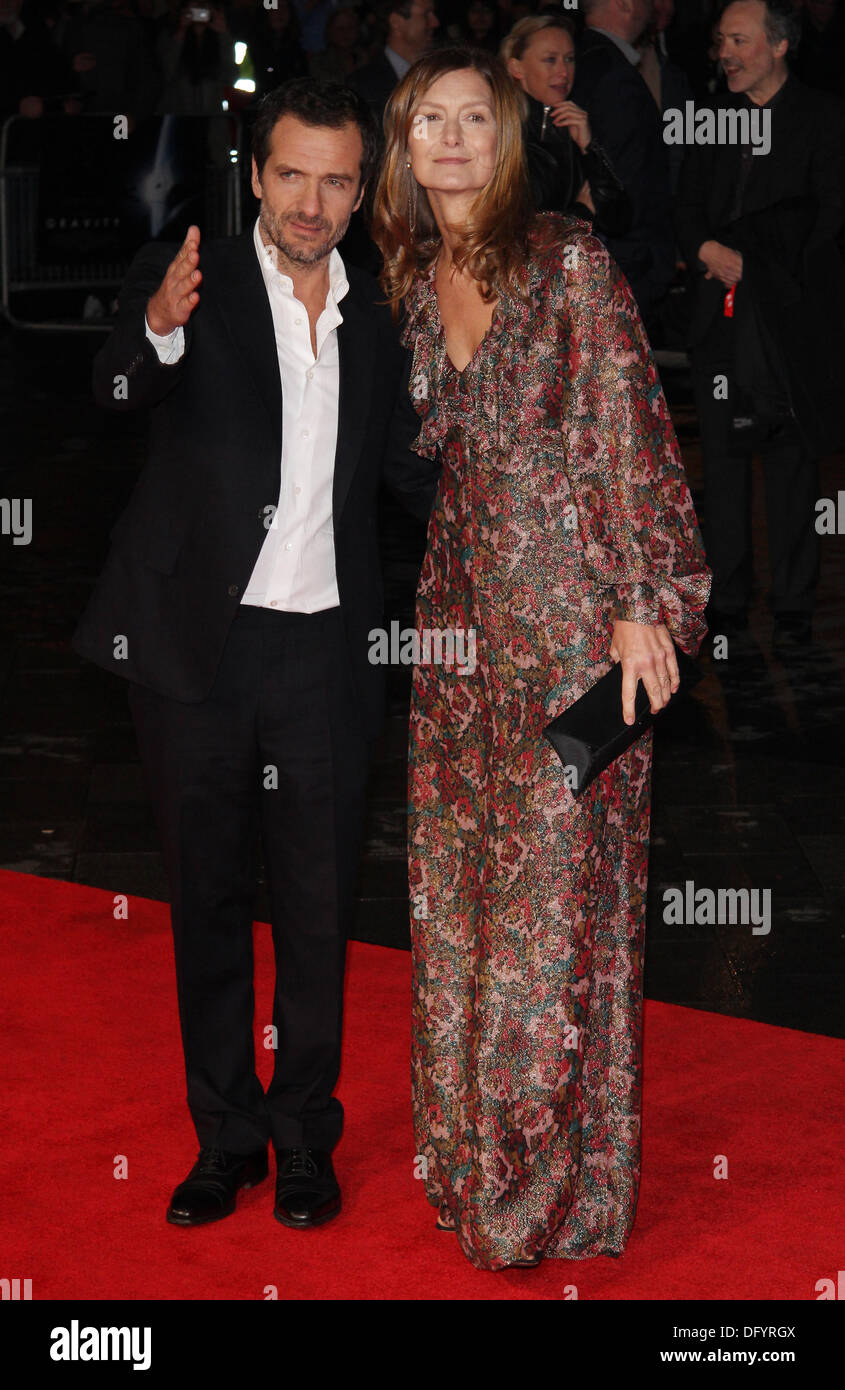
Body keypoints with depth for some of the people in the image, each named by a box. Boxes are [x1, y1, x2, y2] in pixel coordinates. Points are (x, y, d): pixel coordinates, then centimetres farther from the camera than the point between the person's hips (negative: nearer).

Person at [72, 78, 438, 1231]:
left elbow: (407, 466, 19)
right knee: (209, 900, 9)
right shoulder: (190, 282, -3)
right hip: (199, 648, -2)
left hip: (322, 656, 2)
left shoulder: (377, 318, 10)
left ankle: (304, 1137, 22)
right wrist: (157, 330, -45)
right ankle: (225, 1139, 23)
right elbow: (118, 392, -22)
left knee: (318, 908, 7)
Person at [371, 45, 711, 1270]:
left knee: (560, 892, -3)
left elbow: (631, 435, -8)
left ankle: (560, 1186, 8)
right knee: (456, 882, 9)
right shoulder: (407, 278, 10)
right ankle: (469, 1159, 23)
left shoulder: (569, 260, -6)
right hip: (458, 617, 6)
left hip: (572, 613, -6)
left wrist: (646, 605, -13)